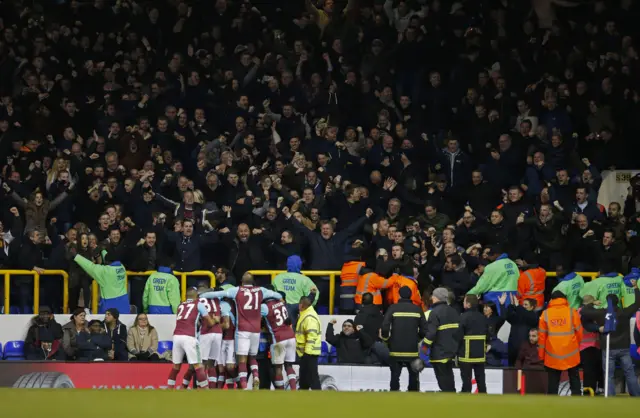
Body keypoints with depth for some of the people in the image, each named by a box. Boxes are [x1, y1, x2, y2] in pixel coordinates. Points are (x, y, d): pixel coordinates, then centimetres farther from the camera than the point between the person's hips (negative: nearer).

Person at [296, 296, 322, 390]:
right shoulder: (305, 315, 17)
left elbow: (312, 335, -25)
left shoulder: (309, 318, -18)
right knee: (304, 373, 19)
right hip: (306, 351, 11)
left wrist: (308, 350, -25)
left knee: (312, 375, -10)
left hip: (309, 352, -11)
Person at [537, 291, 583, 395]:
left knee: (553, 382, 6)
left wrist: (541, 354, 9)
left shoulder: (546, 314, -2)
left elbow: (542, 336, 0)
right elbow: (579, 332, 2)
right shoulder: (572, 312, -3)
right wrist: (577, 345, 21)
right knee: (574, 379, 12)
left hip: (553, 355, 0)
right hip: (571, 354, 0)